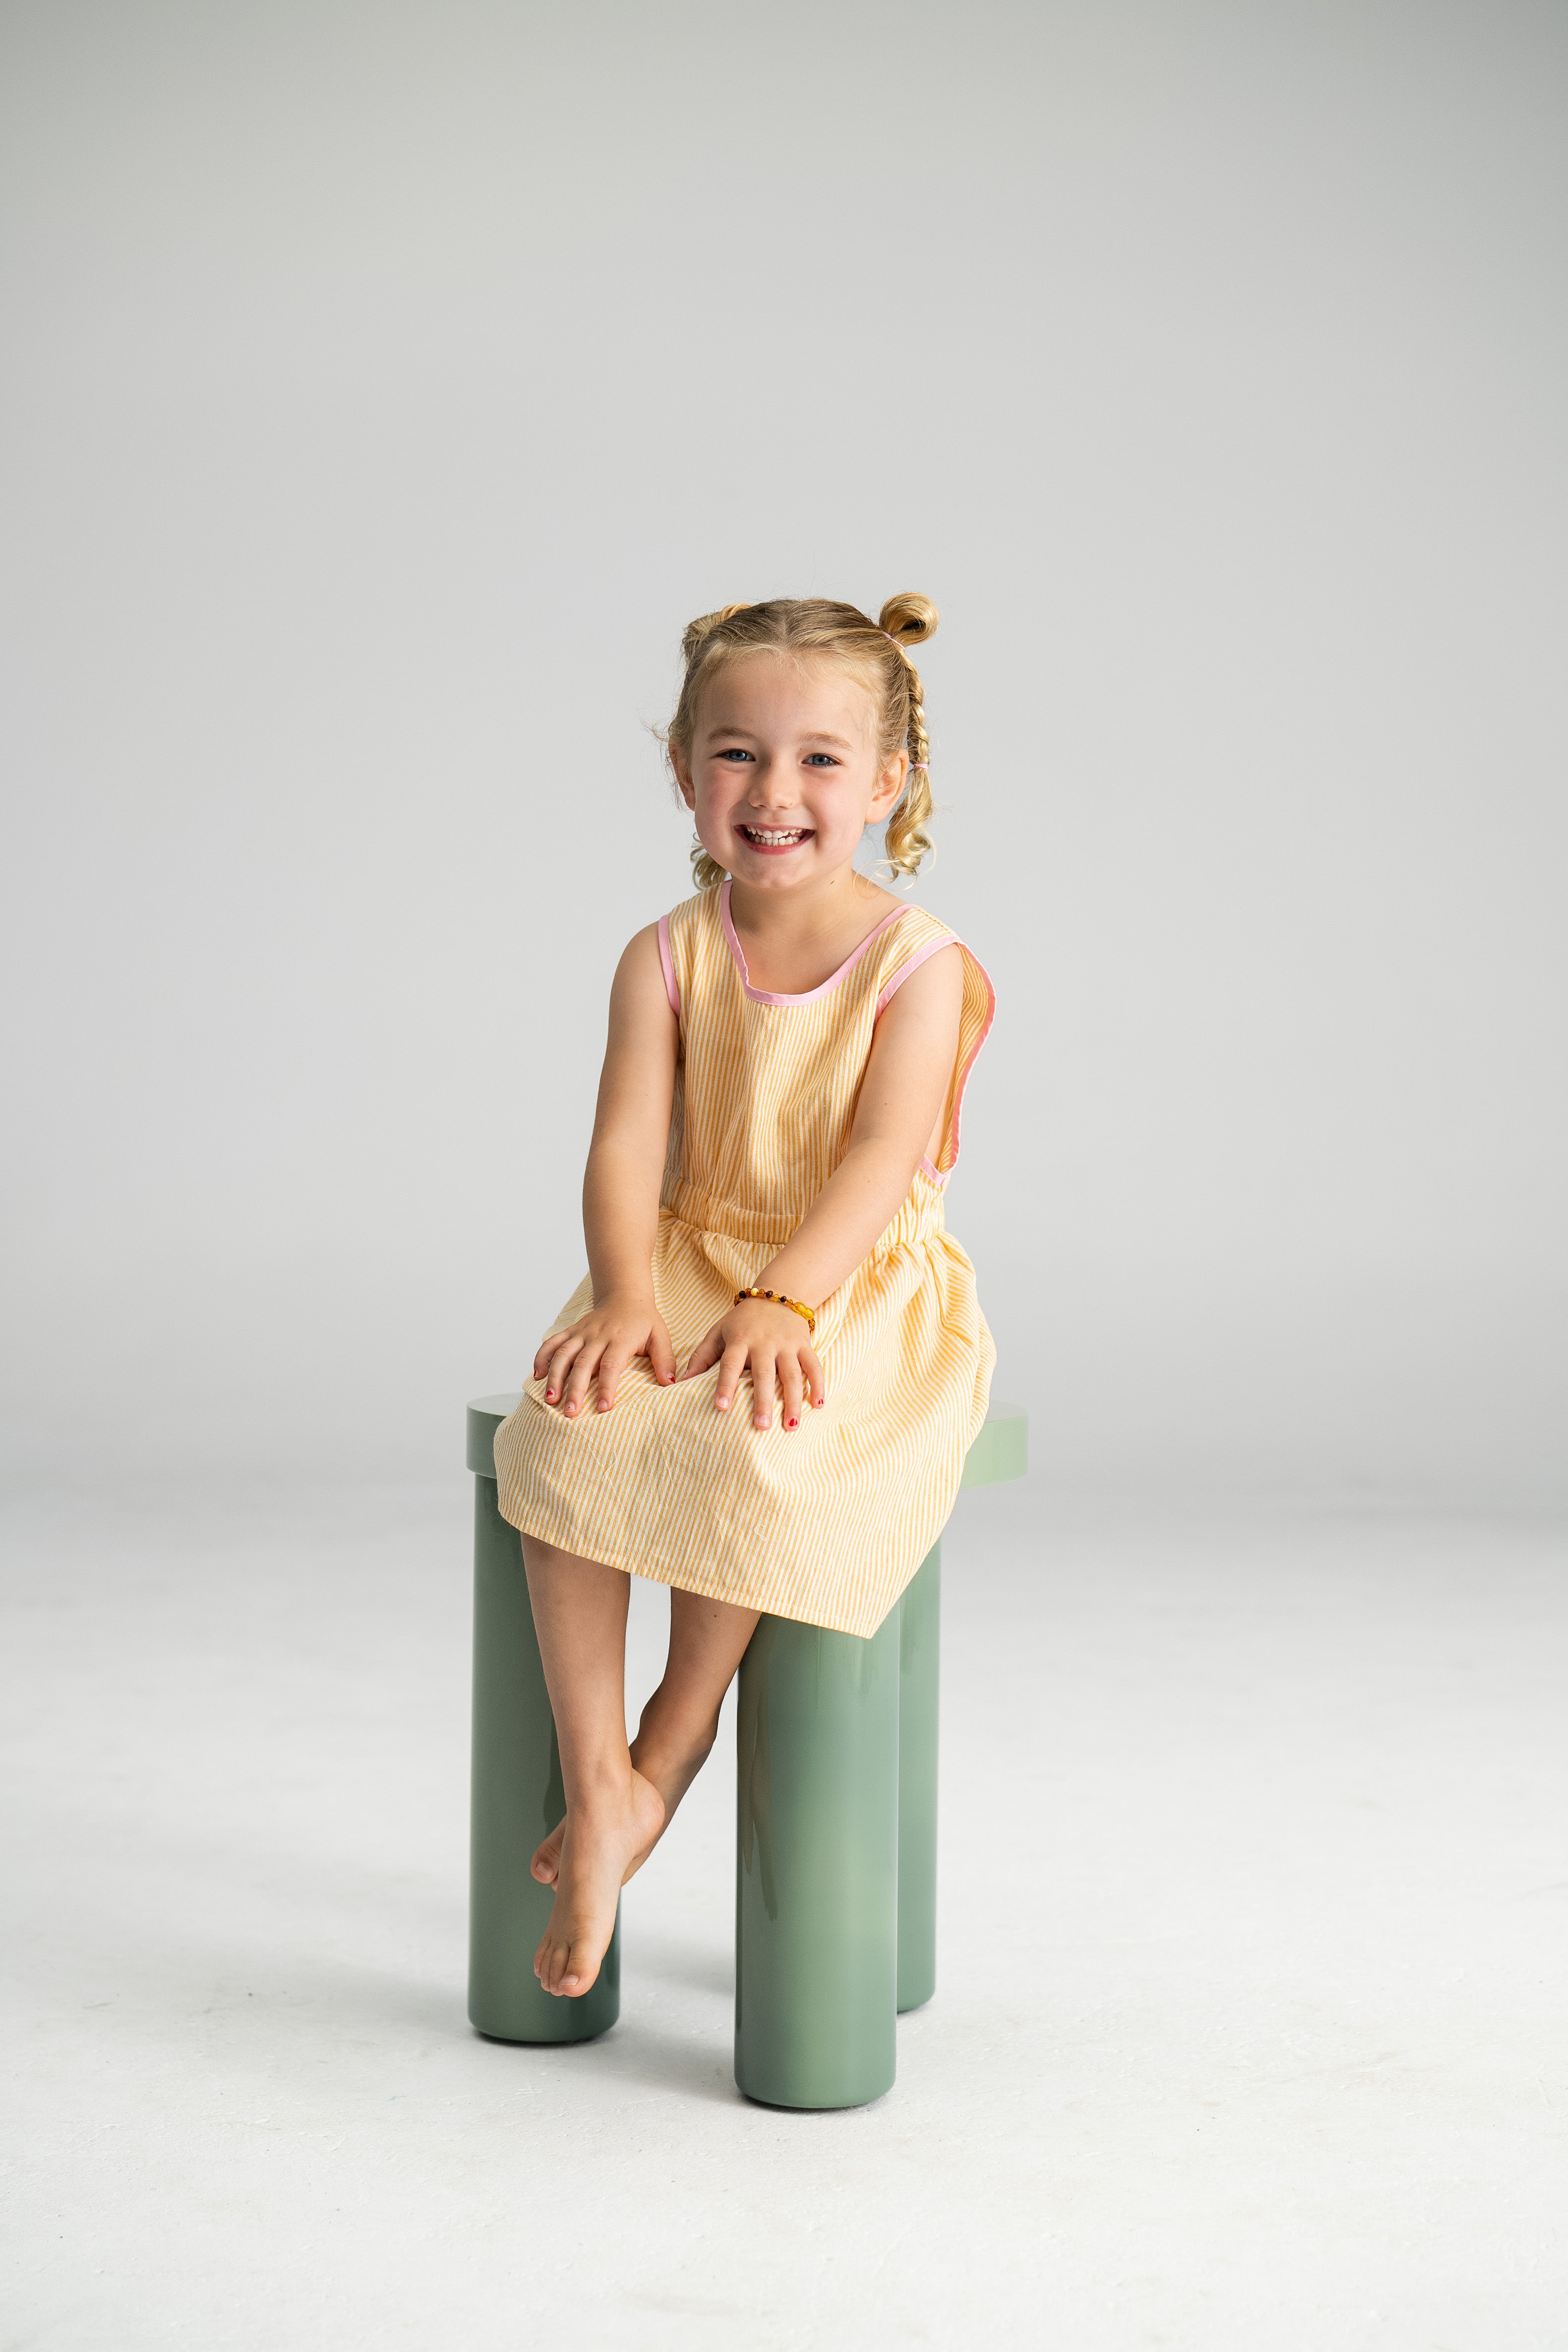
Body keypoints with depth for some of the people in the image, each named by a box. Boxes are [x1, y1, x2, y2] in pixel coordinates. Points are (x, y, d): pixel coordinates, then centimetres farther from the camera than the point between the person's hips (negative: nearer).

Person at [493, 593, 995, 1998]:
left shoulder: (919, 962, -6)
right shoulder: (669, 959, 3)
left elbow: (881, 1160, -17)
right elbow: (628, 1146, -7)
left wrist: (782, 1300, -31)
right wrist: (628, 1296, -25)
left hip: (862, 1286, -3)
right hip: (691, 1263, 3)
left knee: (756, 1445, -33)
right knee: (566, 1434, -25)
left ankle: (677, 1737, -8)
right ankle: (595, 1787, -17)